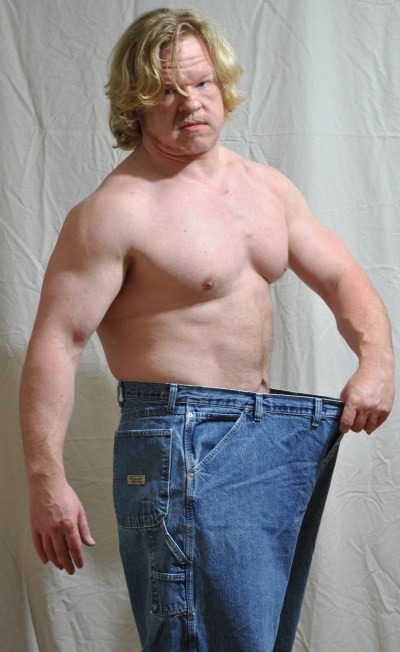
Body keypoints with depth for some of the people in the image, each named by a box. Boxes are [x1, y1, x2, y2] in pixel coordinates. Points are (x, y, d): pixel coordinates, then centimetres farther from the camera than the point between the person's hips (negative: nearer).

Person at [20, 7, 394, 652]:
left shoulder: (268, 187, 9)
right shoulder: (116, 212, -14)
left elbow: (342, 277, 14)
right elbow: (56, 343, -17)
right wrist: (47, 480, -22)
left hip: (268, 430, 8)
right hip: (184, 449, -8)